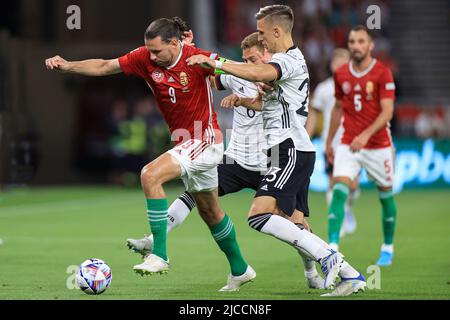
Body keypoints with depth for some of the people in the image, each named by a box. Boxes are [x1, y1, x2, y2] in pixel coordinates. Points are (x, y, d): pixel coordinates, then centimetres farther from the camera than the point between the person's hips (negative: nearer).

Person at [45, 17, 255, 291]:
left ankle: (159, 255, -21)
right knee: (210, 211, 18)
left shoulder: (197, 59, -21)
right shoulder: (145, 58, -6)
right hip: (184, 143, 8)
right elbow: (104, 67, -3)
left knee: (150, 175, -25)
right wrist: (68, 65, -14)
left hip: (205, 140, -8)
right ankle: (240, 270, 35)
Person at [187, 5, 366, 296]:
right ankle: (350, 275, 8)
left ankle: (327, 257, -19)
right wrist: (243, 100, 17)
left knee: (259, 216, -21)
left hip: (291, 151, -11)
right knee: (294, 228, 7)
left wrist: (214, 63, -26)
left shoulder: (287, 59, -10)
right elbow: (273, 103, 35)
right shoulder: (293, 60, 24)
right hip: (293, 152, 11)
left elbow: (259, 73, -32)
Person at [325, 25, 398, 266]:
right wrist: (329, 141, 18)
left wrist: (366, 134, -29)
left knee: (386, 195, 10)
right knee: (339, 191, -17)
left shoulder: (382, 73, -10)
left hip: (378, 145, -2)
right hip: (348, 145, 2)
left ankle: (388, 248, 29)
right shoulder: (341, 74, 4)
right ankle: (332, 246, -23)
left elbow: (387, 111, -16)